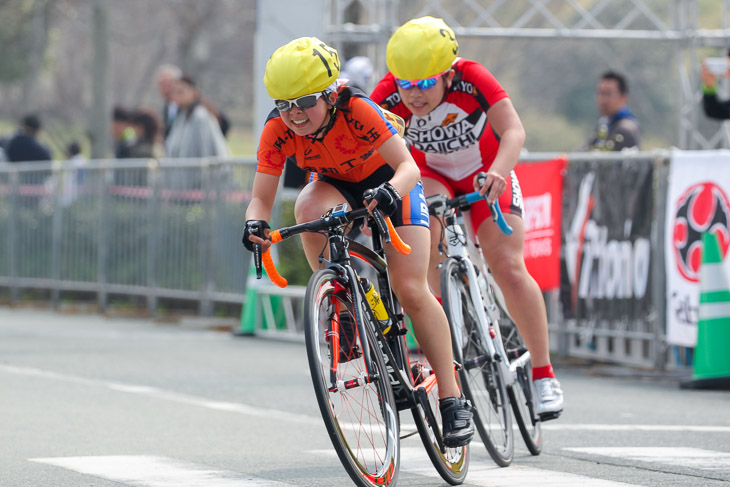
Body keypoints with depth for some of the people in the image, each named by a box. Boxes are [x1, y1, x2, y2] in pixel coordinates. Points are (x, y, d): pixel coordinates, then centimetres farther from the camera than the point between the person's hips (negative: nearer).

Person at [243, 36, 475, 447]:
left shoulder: (357, 111, -35)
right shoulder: (278, 132, -25)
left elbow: (408, 166, -40)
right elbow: (262, 197, -25)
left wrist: (391, 192, -62)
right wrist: (256, 224, -48)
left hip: (390, 182, -3)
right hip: (336, 185, 3)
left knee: (412, 291, -15)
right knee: (309, 208, -34)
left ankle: (453, 400, -6)